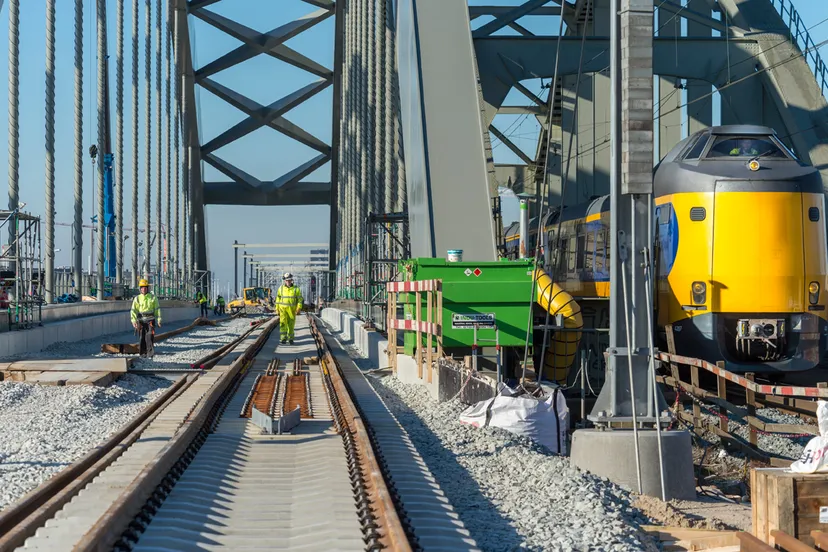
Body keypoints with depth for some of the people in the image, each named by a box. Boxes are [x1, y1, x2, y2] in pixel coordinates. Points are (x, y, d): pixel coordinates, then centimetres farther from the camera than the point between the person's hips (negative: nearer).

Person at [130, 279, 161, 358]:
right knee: (142, 337, 3)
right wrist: (134, 321, -12)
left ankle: (150, 353, -9)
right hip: (141, 320, 1)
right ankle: (143, 353, 13)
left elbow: (157, 309, 6)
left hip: (150, 320, -1)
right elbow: (133, 310, 0)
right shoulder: (137, 298, 4)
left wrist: (159, 320, 2)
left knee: (150, 336, -11)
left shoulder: (153, 297, 3)